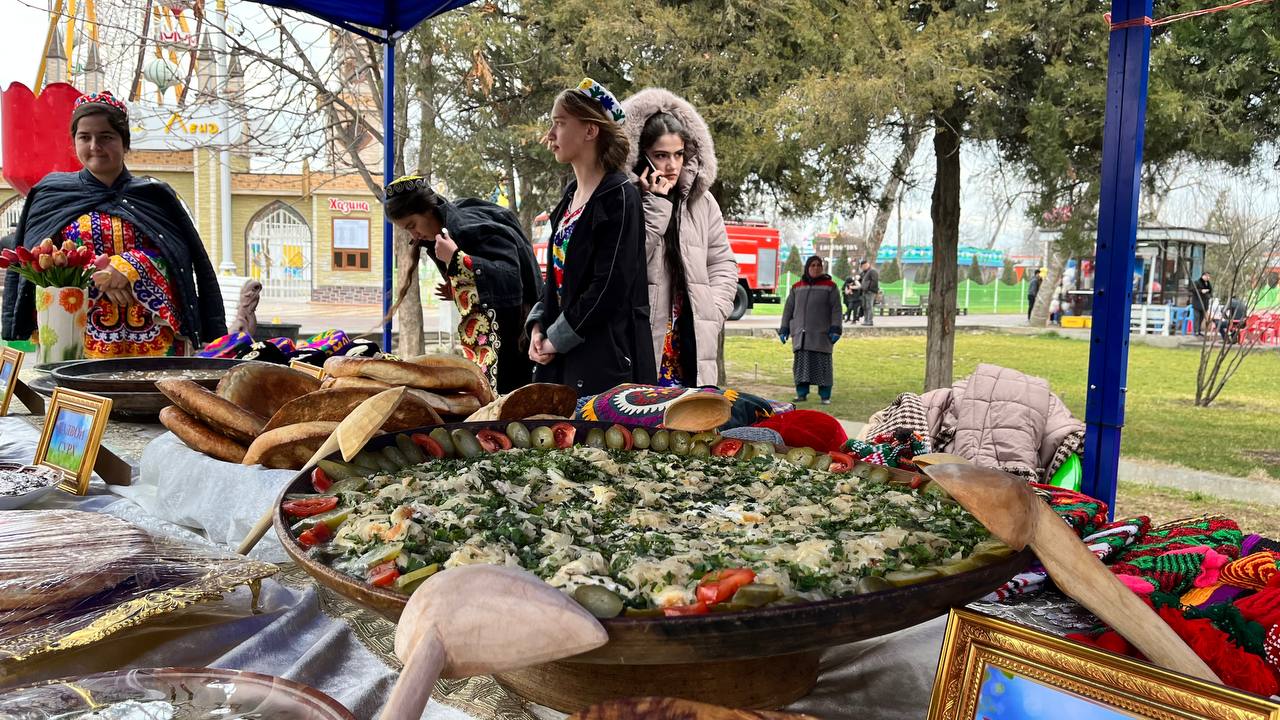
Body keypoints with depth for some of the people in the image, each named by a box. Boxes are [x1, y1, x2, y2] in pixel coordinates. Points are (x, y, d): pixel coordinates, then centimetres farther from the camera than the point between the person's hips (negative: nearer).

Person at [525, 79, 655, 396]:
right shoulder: (571, 195, 13)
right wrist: (538, 325, 4)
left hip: (605, 358, -8)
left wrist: (556, 338, -11)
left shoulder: (619, 196, -12)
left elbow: (609, 287, -18)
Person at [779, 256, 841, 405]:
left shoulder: (830, 286, 3)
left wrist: (835, 329, -11)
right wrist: (784, 329, 9)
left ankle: (825, 396, 3)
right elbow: (788, 309, 14)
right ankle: (802, 393, 9)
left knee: (822, 363, -3)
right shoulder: (797, 287, 12)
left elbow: (836, 309, -2)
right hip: (801, 333, 3)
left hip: (821, 334, -3)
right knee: (801, 363, 1)